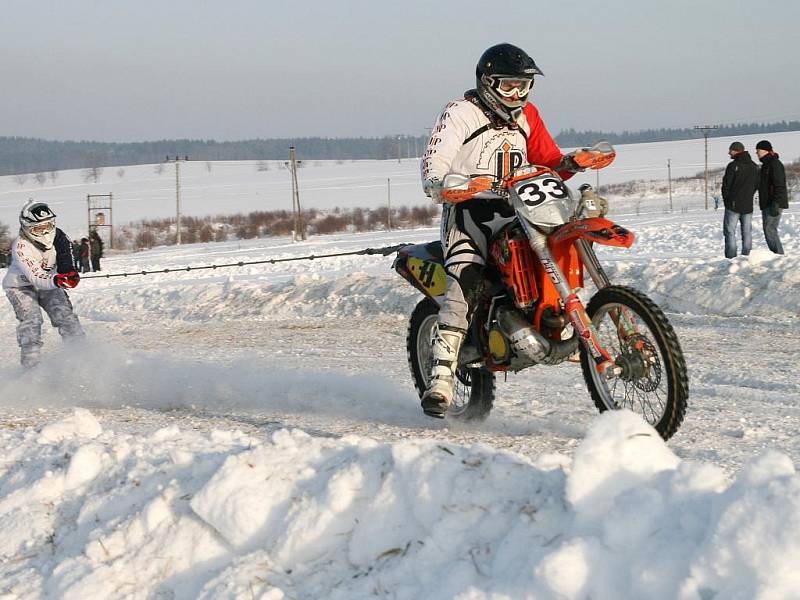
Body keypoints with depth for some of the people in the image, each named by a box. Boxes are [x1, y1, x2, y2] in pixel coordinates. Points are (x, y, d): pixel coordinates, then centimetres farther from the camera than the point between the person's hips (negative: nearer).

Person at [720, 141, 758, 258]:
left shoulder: (733, 166, -12)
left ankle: (731, 258, -6)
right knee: (747, 233, 11)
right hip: (748, 205, 5)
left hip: (733, 205, -5)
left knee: (730, 232, -1)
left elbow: (726, 185, -9)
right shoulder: (754, 166, 7)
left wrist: (726, 200, 5)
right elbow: (756, 185, 12)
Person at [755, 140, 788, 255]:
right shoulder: (766, 164, 18)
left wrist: (775, 204, -25)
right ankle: (776, 254, 10)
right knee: (768, 230, 8)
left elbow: (779, 186, -20)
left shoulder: (774, 164, -13)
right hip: (767, 204, 10)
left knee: (770, 229, -14)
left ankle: (779, 254, -13)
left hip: (775, 204, -10)